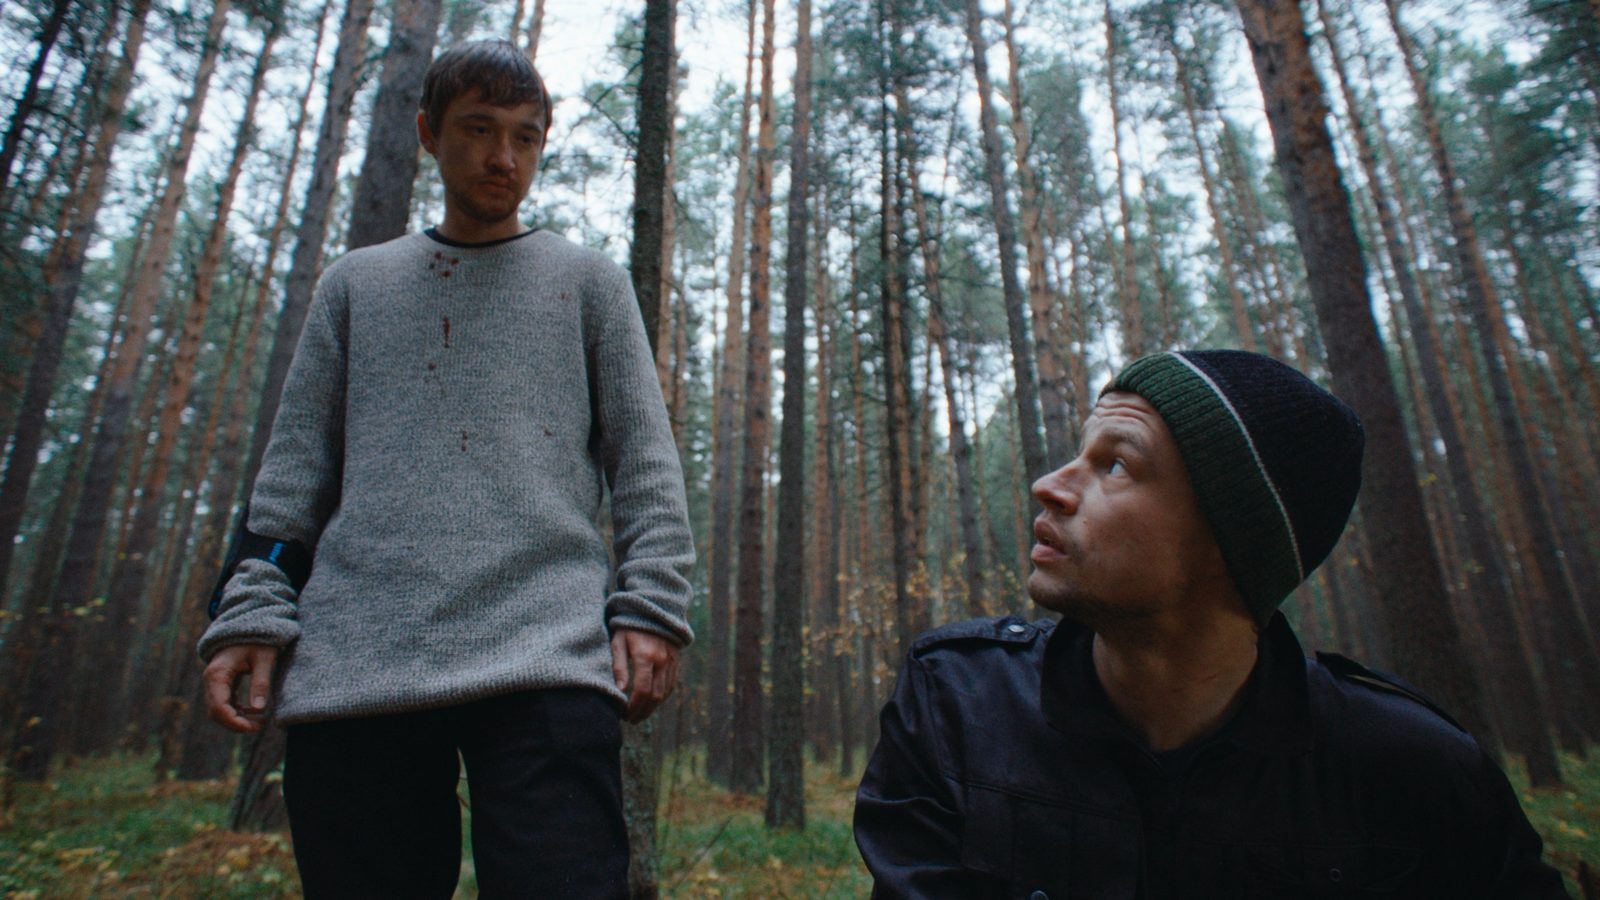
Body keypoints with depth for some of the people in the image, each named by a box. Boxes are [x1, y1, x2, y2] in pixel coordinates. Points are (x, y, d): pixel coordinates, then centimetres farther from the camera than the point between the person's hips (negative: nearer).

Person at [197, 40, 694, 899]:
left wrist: (651, 606, -6)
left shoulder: (588, 281, 15)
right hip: (352, 663, 3)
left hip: (545, 658, -2)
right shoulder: (355, 283, 22)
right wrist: (252, 610, 6)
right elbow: (297, 467, 18)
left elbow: (644, 462, 6)